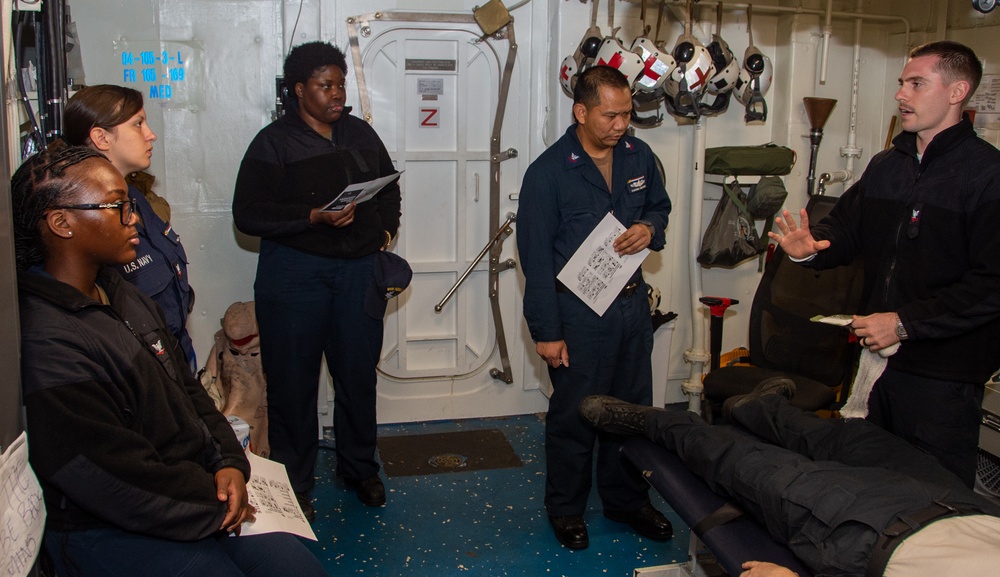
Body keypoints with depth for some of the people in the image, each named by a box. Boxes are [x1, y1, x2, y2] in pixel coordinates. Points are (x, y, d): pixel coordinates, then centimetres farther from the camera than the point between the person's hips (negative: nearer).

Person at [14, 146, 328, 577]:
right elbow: (118, 484, -23)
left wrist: (230, 463, -1)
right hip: (115, 532, -8)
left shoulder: (125, 299, 9)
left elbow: (188, 390, 14)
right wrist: (216, 506, -11)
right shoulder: (44, 343, -23)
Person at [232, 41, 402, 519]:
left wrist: (385, 230, 8)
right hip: (294, 273, -3)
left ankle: (359, 467, 29)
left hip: (359, 268, 4)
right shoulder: (274, 142, -3)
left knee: (359, 372, 9)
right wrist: (314, 217, -20)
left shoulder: (361, 134, 12)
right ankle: (294, 483, 19)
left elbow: (389, 188, 24)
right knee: (293, 380, 3)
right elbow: (248, 214, -10)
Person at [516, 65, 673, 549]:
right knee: (574, 414, 7)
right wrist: (546, 331, -13)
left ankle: (627, 500, 37)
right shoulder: (547, 173, -14)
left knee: (633, 408, 17)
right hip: (578, 312, -5)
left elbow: (659, 206, 19)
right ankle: (566, 509, 28)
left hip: (633, 304, 6)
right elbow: (536, 258, -12)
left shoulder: (639, 156, 2)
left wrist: (650, 228, -7)